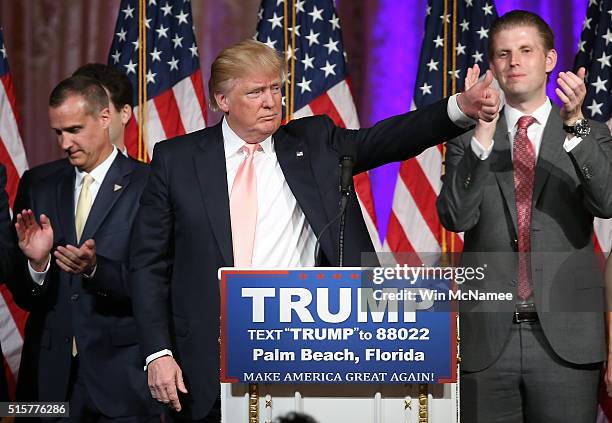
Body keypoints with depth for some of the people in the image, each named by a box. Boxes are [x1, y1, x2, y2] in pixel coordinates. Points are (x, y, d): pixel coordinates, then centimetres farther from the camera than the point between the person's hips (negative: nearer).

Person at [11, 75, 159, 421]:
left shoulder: (149, 185, -4)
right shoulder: (44, 192, 11)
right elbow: (27, 300, 9)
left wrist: (96, 269, -24)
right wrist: (37, 263, -12)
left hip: (122, 377, -4)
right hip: (53, 375, 4)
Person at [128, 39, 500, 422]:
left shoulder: (315, 143, 9)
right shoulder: (177, 159, 6)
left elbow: (391, 138, -4)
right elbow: (149, 264, 5)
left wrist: (463, 107, -22)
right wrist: (157, 353, -4)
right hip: (210, 366, 0)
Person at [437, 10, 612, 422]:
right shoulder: (467, 140, 8)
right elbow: (455, 217, -7)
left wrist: (574, 125, -23)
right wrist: (482, 132, -17)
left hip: (565, 339, -1)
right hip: (488, 339, 1)